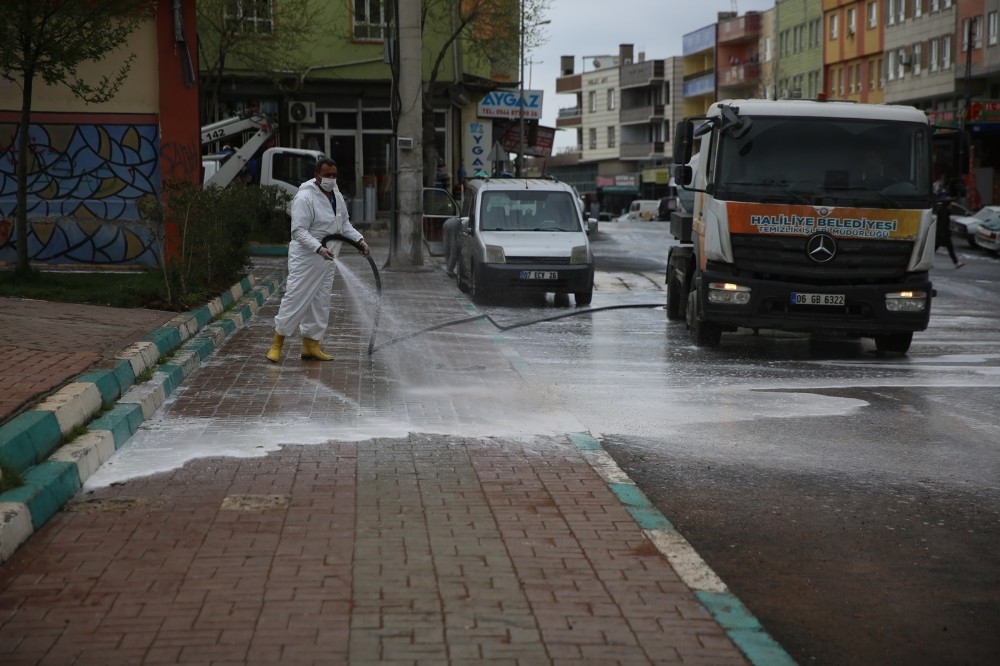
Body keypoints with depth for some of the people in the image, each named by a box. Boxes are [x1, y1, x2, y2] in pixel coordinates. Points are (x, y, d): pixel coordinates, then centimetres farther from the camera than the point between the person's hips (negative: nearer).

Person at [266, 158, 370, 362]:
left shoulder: (337, 196, 8)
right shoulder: (305, 197, -19)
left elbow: (344, 223, 18)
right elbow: (299, 231, -24)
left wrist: (358, 238, 1)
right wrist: (319, 248, -35)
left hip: (327, 259, 8)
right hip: (305, 258, -8)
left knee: (321, 303, 11)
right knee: (296, 298, -6)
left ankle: (310, 345, 21)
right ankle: (277, 343, 6)